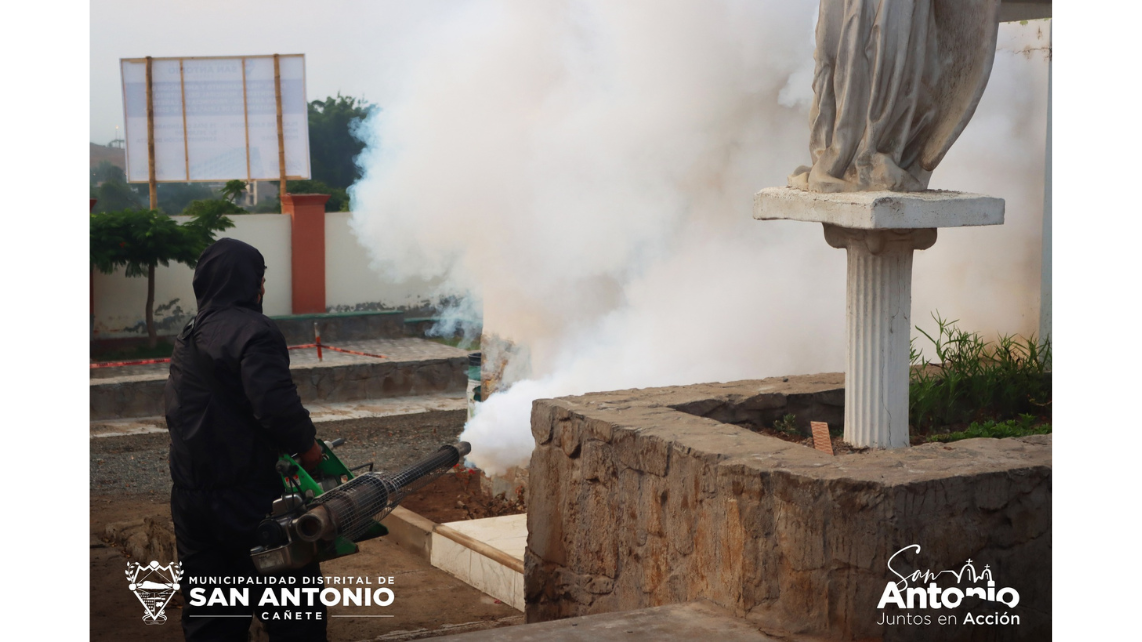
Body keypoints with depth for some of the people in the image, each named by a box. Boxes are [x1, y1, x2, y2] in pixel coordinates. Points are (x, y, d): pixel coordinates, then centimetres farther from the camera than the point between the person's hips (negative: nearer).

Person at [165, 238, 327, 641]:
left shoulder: (188, 338, 14)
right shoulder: (252, 331, -14)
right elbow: (277, 407, -27)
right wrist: (309, 449, -11)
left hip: (190, 498, 9)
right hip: (247, 500, -8)